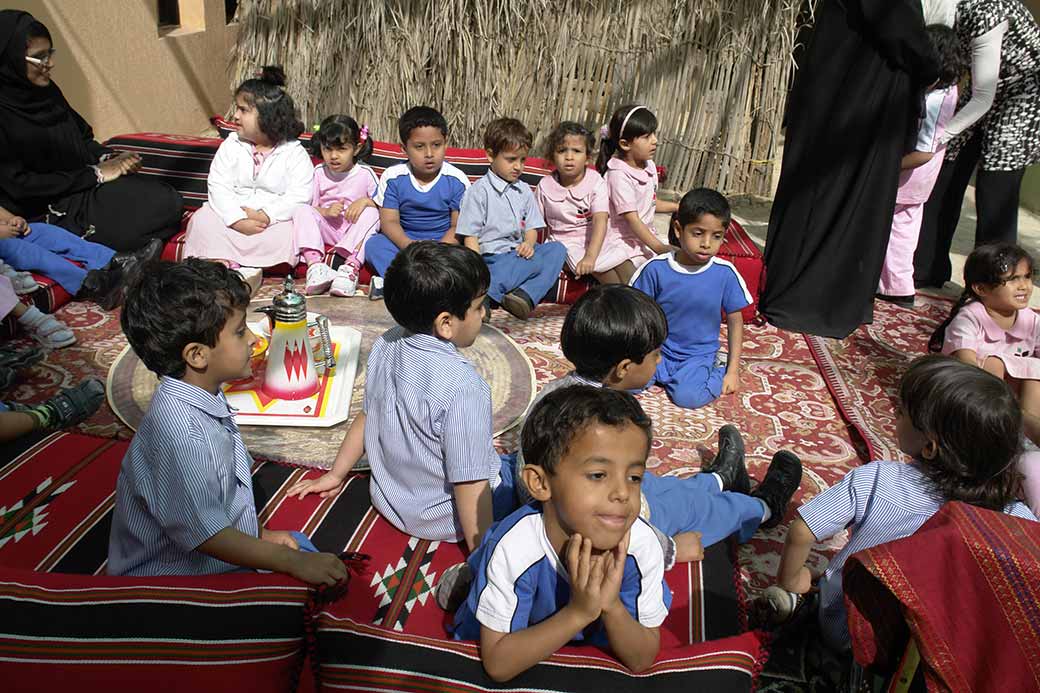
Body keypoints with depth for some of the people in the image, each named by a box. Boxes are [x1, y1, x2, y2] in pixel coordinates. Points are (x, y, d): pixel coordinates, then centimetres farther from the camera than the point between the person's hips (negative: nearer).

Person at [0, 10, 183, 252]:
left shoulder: (46, 91, 7)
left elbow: (82, 137, 19)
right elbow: (20, 184, -19)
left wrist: (109, 158, -4)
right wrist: (96, 174, -17)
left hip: (84, 185, 8)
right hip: (51, 212, -8)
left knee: (170, 200, -12)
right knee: (165, 205, -18)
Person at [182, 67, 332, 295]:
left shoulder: (294, 152, -2)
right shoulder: (231, 146, 7)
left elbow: (299, 196, -13)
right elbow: (218, 186, -4)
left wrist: (265, 216, -24)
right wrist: (238, 220, -21)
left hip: (275, 221, -2)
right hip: (234, 219, 3)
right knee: (203, 218, -23)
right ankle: (237, 267, -40)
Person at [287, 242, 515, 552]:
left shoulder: (385, 346, -8)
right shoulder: (464, 387, -31)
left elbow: (366, 416, 5)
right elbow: (470, 485, -28)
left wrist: (336, 474, 18)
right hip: (442, 519, -8)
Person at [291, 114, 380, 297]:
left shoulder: (365, 174, -2)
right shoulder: (319, 173, 5)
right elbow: (309, 205, 5)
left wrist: (365, 201, -23)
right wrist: (325, 211, -16)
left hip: (354, 232, -2)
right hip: (327, 230, 2)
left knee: (371, 213, -29)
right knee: (301, 211, -21)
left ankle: (352, 265, -44)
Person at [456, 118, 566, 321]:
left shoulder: (524, 190, 18)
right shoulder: (479, 191, -2)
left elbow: (531, 227, 18)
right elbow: (470, 237, -6)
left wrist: (529, 244, -8)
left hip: (518, 254, 7)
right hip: (492, 257, -7)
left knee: (557, 249, -17)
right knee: (538, 261, -32)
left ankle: (526, 295, -36)